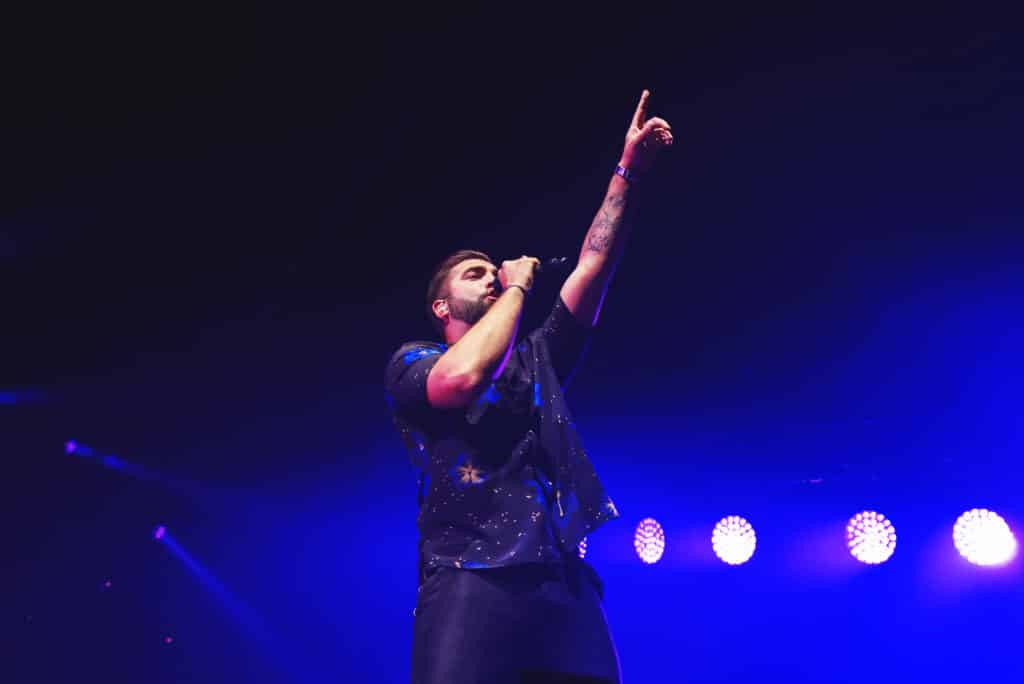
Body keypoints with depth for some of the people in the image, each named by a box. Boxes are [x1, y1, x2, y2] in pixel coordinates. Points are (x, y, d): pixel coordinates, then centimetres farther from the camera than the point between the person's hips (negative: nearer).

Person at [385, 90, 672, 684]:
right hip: (471, 583, -4)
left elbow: (593, 268, 20)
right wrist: (519, 286, 2)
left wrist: (629, 171, 15)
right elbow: (462, 378, -12)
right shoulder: (411, 362, 12)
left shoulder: (537, 360, 26)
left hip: (565, 589, 5)